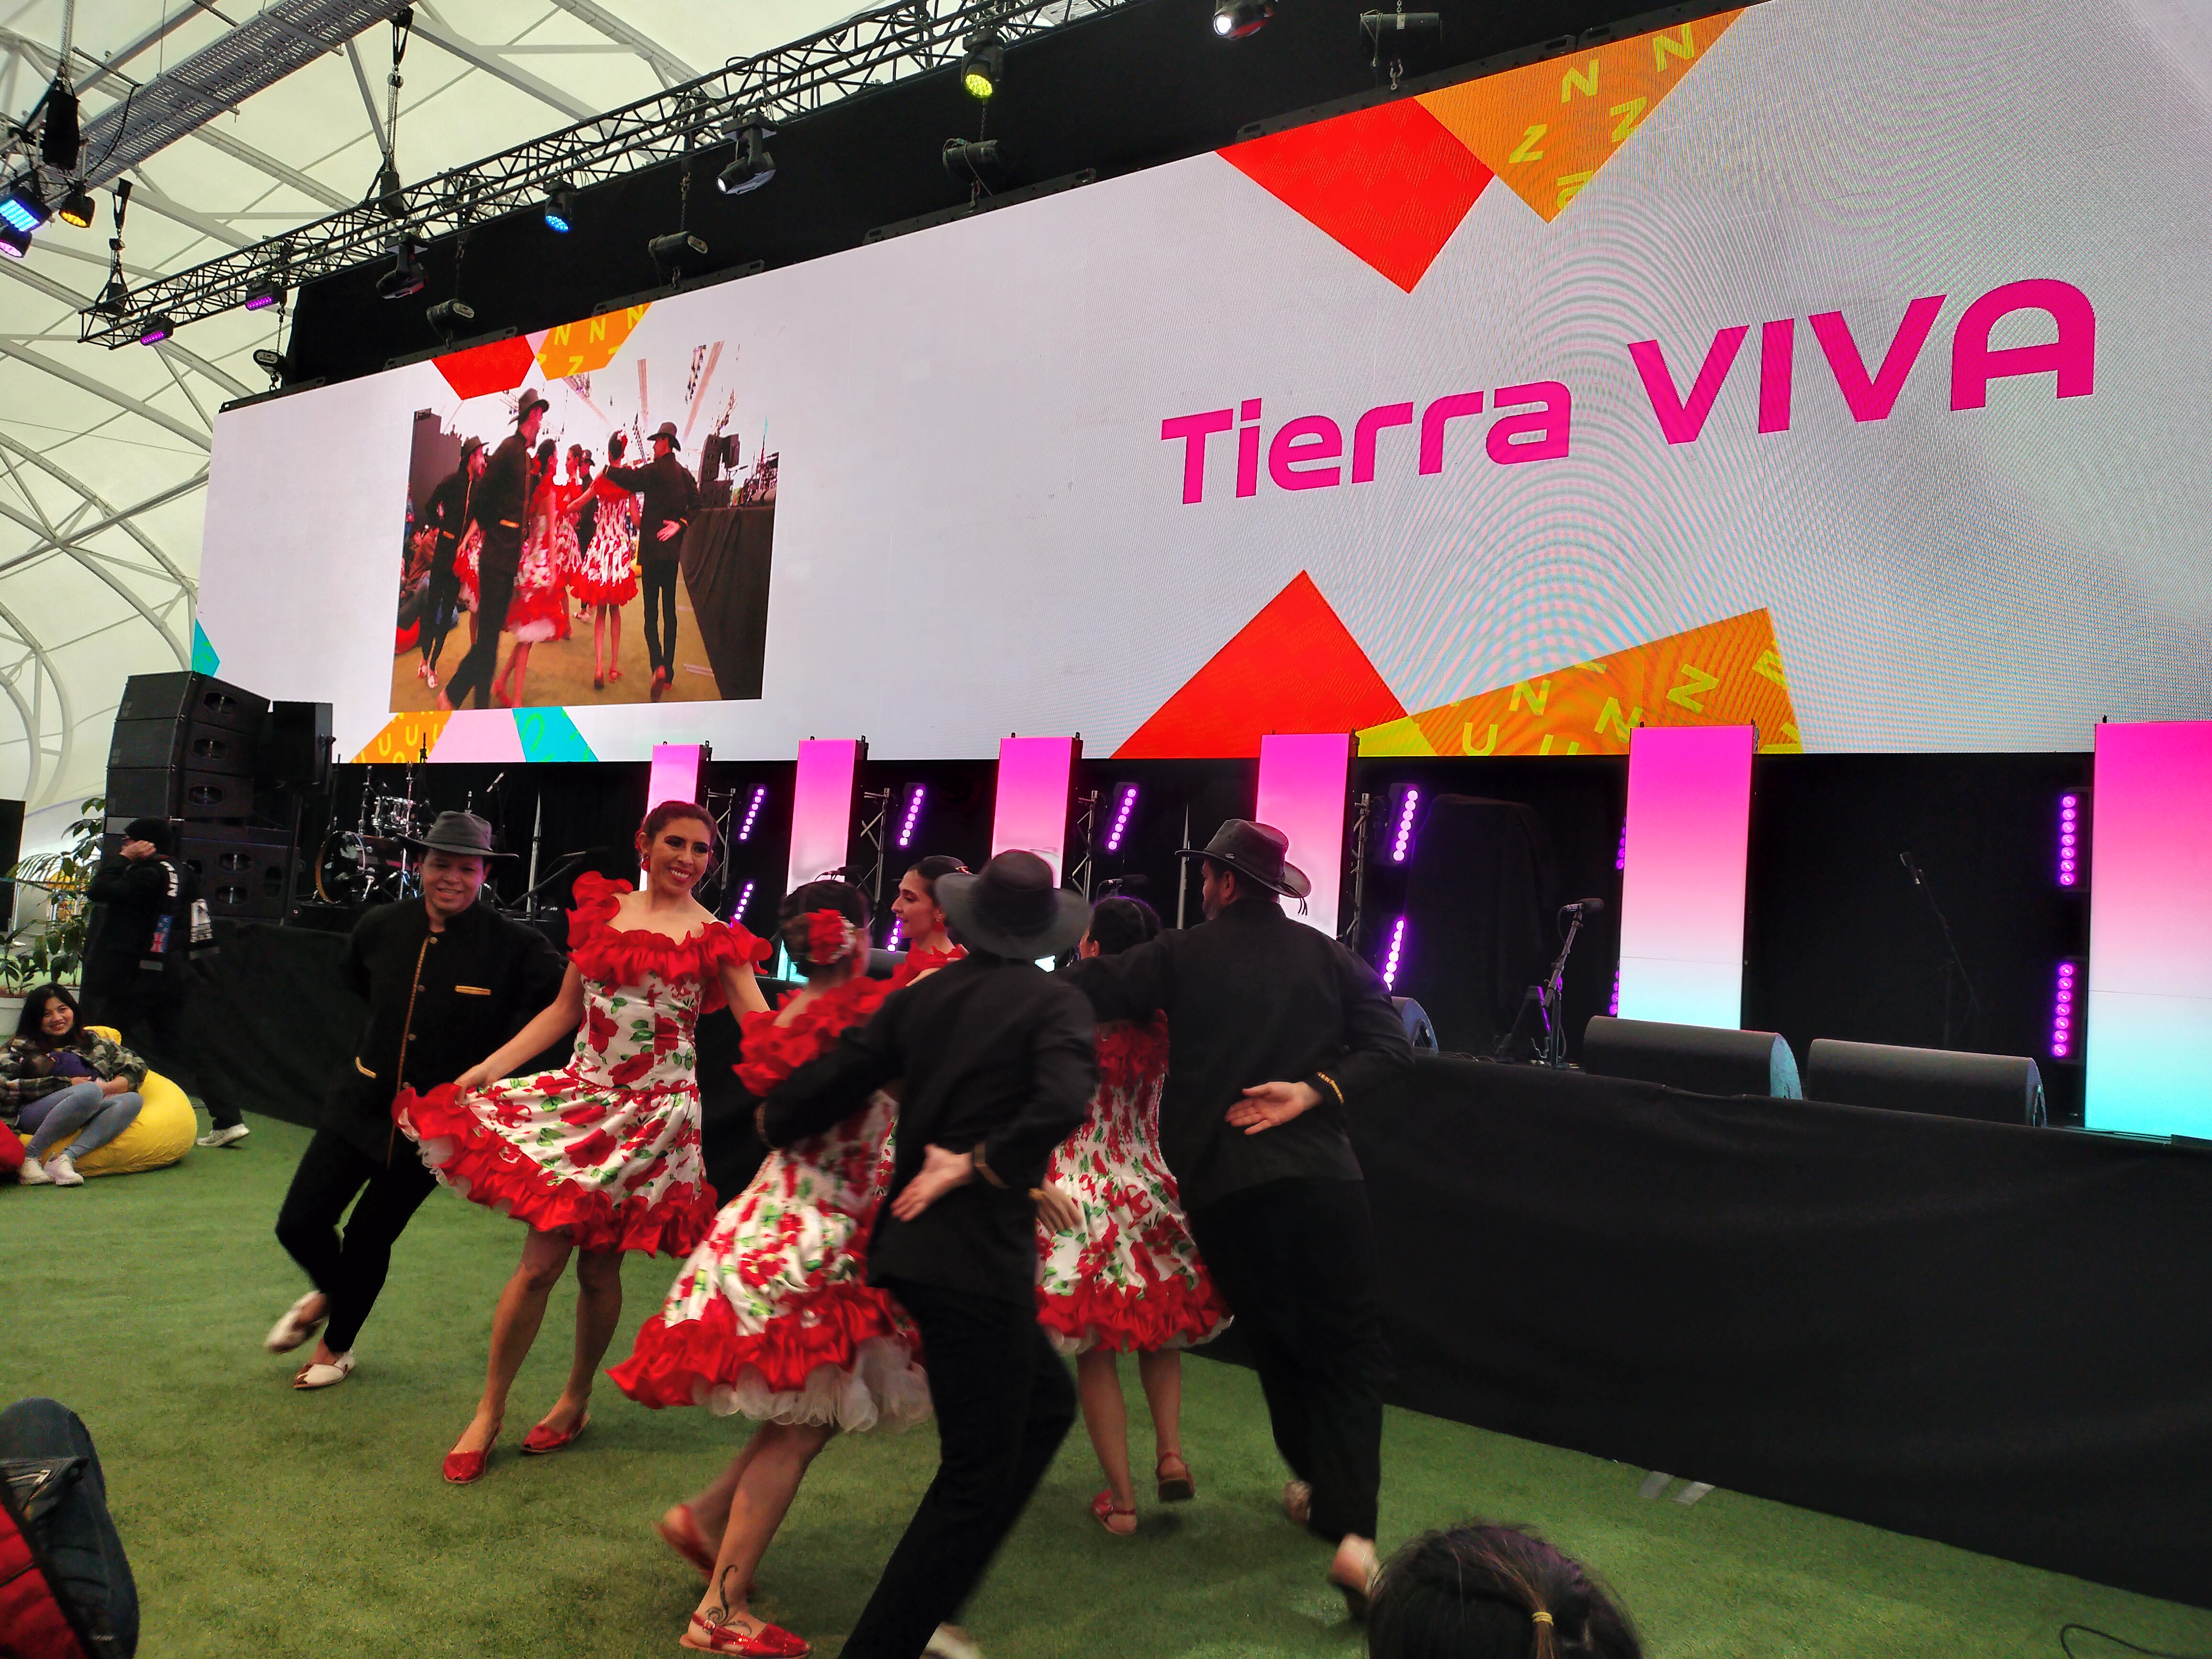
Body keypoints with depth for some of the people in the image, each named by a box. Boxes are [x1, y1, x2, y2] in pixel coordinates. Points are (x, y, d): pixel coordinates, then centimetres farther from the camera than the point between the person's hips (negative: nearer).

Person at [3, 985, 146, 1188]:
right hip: (32, 1116, -4)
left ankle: (66, 1158, -37)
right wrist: (67, 1084, -9)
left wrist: (107, 1087, -6)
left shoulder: (92, 1041, 23)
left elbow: (136, 1067, 15)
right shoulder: (21, 1048, 14)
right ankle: (30, 1158, -26)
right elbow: (6, 1086, -5)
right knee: (90, 1092, -34)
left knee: (133, 1100, -26)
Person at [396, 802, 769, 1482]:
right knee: (540, 1260, 0)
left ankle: (576, 1400, 32)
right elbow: (564, 1011, 11)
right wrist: (490, 1066, 5)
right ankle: (488, 1413, 18)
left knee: (599, 1267, 7)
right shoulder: (601, 908, 6)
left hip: (654, 1113, -2)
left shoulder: (715, 938, -2)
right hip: (581, 1095, 2)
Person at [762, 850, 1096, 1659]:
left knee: (1046, 1402, 23)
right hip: (981, 1256, -7)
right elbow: (1061, 1104, -26)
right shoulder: (1054, 1002, -7)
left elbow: (818, 1090, 6)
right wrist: (979, 1165, -14)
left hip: (911, 1247, 7)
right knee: (976, 1472, 6)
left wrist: (775, 1127, 26)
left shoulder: (918, 998, 8)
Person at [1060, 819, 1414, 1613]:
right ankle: (1351, 1531, -10)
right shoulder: (1327, 956, 6)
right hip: (1320, 1177, 0)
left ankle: (1317, 1487, 35)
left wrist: (1080, 966, 21)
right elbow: (1390, 1046, -3)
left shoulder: (1181, 955, 1)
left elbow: (1084, 995, 1)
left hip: (1218, 1183, 0)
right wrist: (1317, 1089, -8)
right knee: (1350, 1350, 3)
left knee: (1275, 1341, 20)